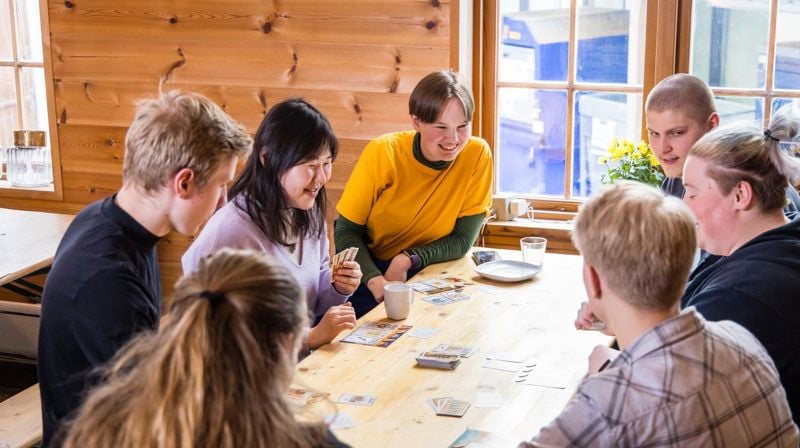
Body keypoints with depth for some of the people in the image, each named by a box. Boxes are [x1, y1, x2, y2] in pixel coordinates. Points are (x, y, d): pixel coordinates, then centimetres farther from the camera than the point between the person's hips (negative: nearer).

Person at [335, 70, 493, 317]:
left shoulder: (477, 155, -12)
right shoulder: (383, 153, -15)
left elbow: (462, 240, -6)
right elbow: (346, 231, -9)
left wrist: (407, 260, -22)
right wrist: (375, 280, -28)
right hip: (371, 269, -1)